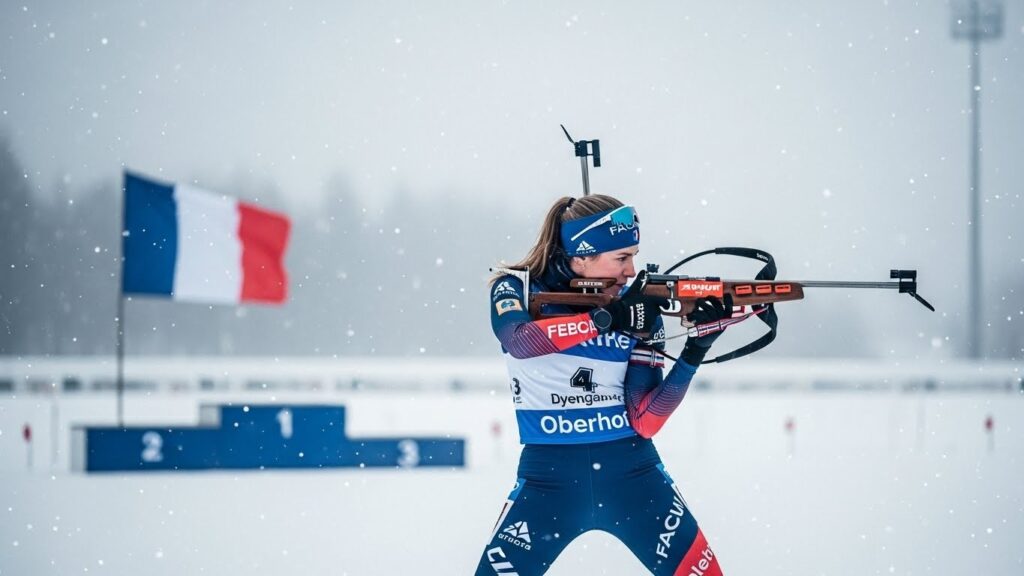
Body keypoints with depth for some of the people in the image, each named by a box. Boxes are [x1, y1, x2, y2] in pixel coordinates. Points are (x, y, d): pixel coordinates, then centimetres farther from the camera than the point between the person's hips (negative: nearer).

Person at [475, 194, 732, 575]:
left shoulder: (641, 311, 2)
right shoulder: (515, 290, -3)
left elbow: (644, 421, -4)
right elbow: (520, 341, -28)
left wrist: (694, 353, -16)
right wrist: (606, 318, -36)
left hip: (632, 471, 2)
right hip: (548, 475, -2)